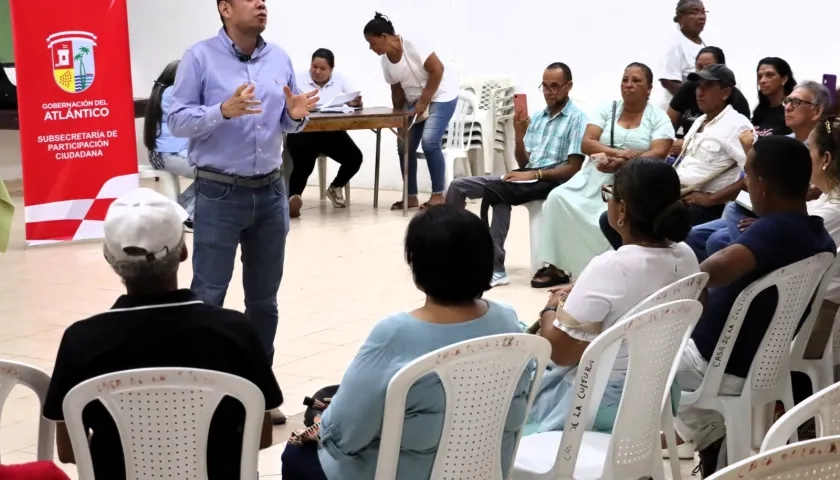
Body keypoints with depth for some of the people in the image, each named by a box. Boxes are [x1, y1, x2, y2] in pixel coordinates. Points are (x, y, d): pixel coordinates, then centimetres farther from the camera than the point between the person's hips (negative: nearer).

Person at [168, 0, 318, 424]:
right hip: (219, 194, -5)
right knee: (207, 297, -2)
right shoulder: (200, 57, -8)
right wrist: (223, 111, -26)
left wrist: (296, 116, -11)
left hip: (271, 191, 5)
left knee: (264, 298, 12)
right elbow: (177, 120, -11)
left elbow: (287, 124, 12)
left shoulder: (279, 59, 6)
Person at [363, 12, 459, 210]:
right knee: (405, 145, -1)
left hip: (440, 95, -8)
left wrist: (423, 102, -20)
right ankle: (411, 196, 8)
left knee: (429, 141, -21)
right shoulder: (385, 59, 0)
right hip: (415, 101, 8)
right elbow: (397, 90, 8)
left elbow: (437, 69, -23)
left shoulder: (413, 44, -22)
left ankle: (438, 195, -11)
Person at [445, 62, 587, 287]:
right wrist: (519, 136, -5)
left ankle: (496, 268, -34)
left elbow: (573, 169, -12)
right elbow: (523, 163, 13)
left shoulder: (577, 118, -5)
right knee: (458, 186, -3)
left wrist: (534, 174, -20)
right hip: (525, 176, 8)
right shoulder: (536, 117, 17)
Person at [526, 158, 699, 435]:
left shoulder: (610, 268, -28)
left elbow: (560, 352, -22)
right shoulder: (685, 256, -6)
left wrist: (550, 309, -3)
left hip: (602, 403, -7)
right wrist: (581, 296, 13)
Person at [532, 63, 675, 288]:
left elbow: (658, 154, -12)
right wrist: (616, 152, -18)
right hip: (595, 178, 4)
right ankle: (556, 266, -13)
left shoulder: (659, 118, 4)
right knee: (558, 198, -19)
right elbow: (586, 143, 1)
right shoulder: (607, 110, 13)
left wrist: (620, 163, -25)